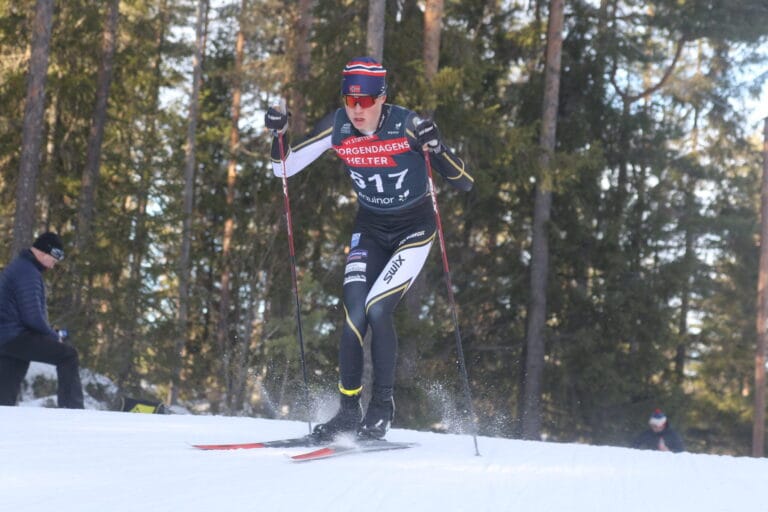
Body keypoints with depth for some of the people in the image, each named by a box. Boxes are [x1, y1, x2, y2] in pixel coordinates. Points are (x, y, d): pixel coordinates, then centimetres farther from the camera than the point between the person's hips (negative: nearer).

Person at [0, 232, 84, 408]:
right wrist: (54, 336, -6)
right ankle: (72, 409, -20)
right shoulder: (28, 273, -15)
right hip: (18, 336, -11)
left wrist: (50, 334, 14)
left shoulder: (19, 267, 19)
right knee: (68, 356, -13)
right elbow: (33, 316, -21)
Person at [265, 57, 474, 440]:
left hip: (413, 229, -3)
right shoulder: (337, 127, -12)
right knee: (354, 315, -12)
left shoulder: (408, 125, -22)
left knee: (377, 310, -19)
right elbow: (284, 168, -3)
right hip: (369, 228, 3)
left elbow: (464, 182, -21)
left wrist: (435, 148, -38)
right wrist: (279, 134, -21)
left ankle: (382, 406, -1)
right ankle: (348, 409, 1)